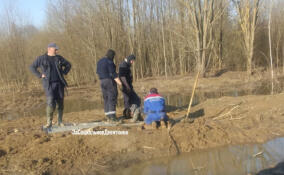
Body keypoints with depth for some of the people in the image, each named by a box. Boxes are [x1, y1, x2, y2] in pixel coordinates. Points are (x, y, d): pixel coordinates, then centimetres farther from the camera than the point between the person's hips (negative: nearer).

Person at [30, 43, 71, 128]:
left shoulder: (59, 58, 8)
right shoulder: (41, 58, -1)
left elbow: (68, 65, 20)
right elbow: (32, 67, 2)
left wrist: (63, 73, 6)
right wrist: (40, 75, -6)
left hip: (59, 83, 4)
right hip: (49, 84, -4)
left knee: (60, 102, 4)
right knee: (51, 102, -15)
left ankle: (60, 121, 16)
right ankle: (49, 122, -5)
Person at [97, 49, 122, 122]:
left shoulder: (99, 62, 12)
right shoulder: (109, 62, -14)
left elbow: (98, 72, 17)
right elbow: (113, 74, -19)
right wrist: (120, 83, -19)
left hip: (102, 82, 8)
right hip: (110, 81, -8)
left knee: (106, 99, 10)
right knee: (112, 98, -7)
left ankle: (108, 117, 10)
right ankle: (112, 116, -14)